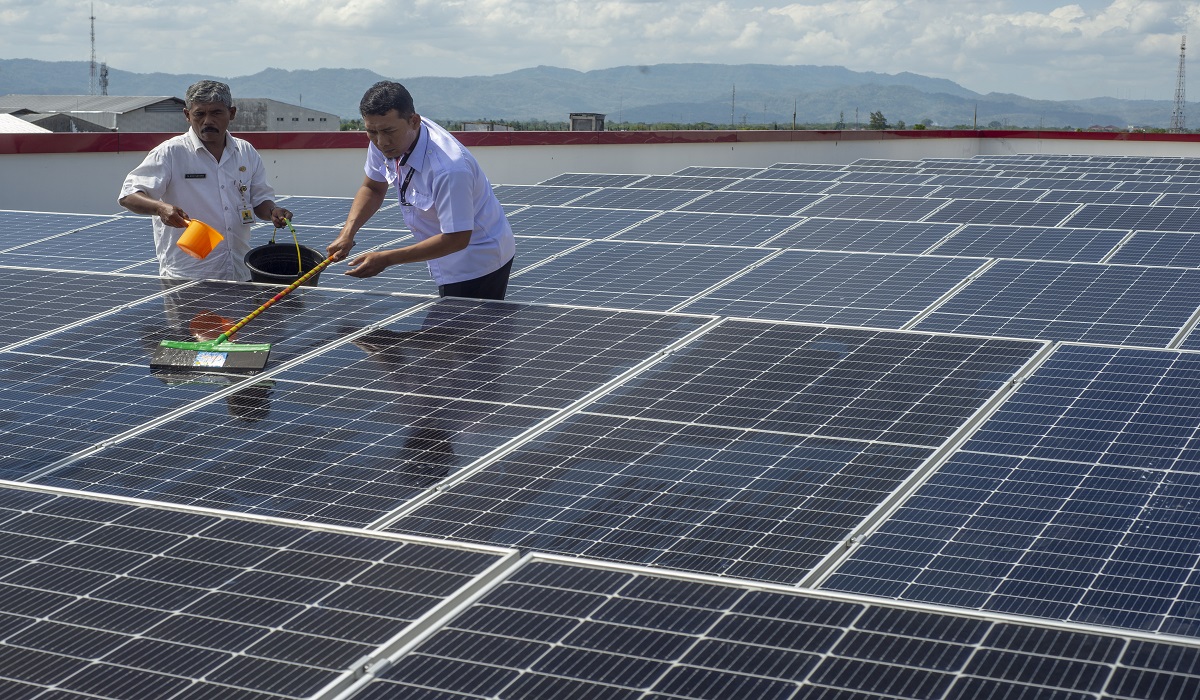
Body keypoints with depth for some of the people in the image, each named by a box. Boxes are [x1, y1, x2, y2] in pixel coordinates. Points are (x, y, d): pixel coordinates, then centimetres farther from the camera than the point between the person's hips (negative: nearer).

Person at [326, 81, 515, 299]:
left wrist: (386, 259, -31)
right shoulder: (383, 144, -10)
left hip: (478, 266, -8)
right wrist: (347, 233, -8)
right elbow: (373, 188, 10)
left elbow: (456, 238, -31)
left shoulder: (448, 168, -35)